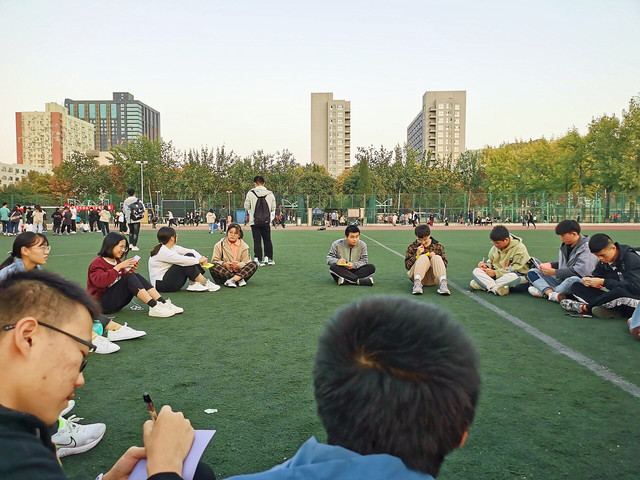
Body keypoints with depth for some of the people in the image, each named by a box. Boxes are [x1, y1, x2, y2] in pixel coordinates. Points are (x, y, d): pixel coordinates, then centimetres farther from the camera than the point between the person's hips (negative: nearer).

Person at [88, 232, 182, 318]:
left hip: (117, 301, 8)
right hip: (102, 303, -7)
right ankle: (154, 307, -37)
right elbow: (100, 281, -29)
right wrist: (119, 267, -28)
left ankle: (163, 303, -25)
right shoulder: (97, 262, -10)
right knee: (129, 277, -26)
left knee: (136, 276, -14)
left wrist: (130, 270, -4)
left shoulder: (117, 261, 15)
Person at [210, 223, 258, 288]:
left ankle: (232, 280, -36)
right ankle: (239, 280, -30)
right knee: (212, 266, -29)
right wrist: (224, 264, -22)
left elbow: (246, 263, 0)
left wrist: (240, 265, -23)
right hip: (224, 273, -1)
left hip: (239, 273, 1)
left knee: (254, 264, -20)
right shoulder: (219, 245, 6)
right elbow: (214, 261, -1)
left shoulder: (244, 246, 8)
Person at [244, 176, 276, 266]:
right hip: (266, 221, 2)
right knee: (267, 240, 14)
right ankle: (268, 258, 20)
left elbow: (246, 207, -3)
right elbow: (273, 208, 3)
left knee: (257, 241, 1)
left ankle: (257, 259, -3)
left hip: (254, 221, -2)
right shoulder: (270, 193, 0)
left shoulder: (250, 193, -6)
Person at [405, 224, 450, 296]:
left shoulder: (438, 246, 9)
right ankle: (417, 283, -48)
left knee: (437, 257, -24)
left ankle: (443, 283, -46)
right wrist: (417, 255, -15)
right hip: (418, 275, -1)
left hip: (433, 278, 1)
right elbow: (407, 266, -1)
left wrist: (434, 257, -12)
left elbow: (445, 265, 7)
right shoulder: (412, 247, 7)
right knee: (423, 257, -26)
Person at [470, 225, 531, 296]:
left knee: (513, 277, -42)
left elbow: (515, 270, -20)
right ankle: (494, 288, -40)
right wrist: (486, 265, -6)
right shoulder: (494, 248, 4)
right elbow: (491, 261, 18)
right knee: (476, 271, -16)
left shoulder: (519, 248, -15)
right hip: (497, 275, 6)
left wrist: (495, 273, -23)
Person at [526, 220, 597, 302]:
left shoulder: (586, 247, -12)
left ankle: (543, 291, -26)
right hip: (561, 280, 8)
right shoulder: (565, 245, 10)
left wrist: (554, 272, -18)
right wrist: (550, 265, 3)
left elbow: (580, 271, -23)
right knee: (532, 272, -5)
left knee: (574, 280, -43)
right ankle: (553, 294, -32)